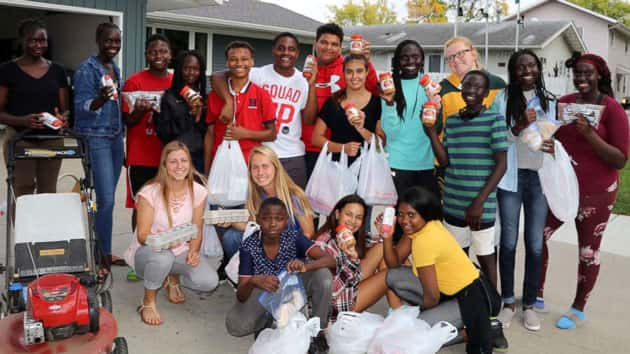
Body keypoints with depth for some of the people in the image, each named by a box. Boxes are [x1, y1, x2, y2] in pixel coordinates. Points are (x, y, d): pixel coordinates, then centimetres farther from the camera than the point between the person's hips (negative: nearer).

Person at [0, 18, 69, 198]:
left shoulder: (57, 71, 8)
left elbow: (66, 109, 10)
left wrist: (62, 117, -13)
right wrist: (22, 120, -22)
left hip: (52, 141, 3)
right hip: (19, 142, -3)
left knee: (49, 194, 7)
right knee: (23, 197, -4)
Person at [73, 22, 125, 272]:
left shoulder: (116, 69, 14)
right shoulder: (87, 68, -8)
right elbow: (81, 107, -14)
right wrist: (101, 99, -33)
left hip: (116, 138, 7)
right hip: (96, 138, -7)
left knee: (107, 199, 9)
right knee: (106, 200, -10)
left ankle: (102, 251, 18)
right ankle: (104, 254, 2)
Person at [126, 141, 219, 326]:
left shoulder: (198, 191, -6)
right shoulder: (150, 192, -17)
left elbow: (197, 232, 0)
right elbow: (142, 235, -16)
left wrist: (193, 251, -21)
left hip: (181, 251, 4)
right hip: (148, 251, -3)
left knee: (209, 281, -23)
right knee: (163, 257, -41)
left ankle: (173, 278, 13)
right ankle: (148, 302, -9)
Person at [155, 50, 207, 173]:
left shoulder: (205, 98, 10)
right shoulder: (169, 97, 1)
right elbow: (163, 133, -6)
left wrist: (199, 117, -10)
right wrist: (189, 114, -13)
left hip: (200, 157, 3)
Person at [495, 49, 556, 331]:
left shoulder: (548, 100, 9)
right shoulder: (503, 99, -1)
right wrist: (520, 126, -19)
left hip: (540, 177, 3)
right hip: (511, 177, -2)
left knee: (535, 244, 5)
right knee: (509, 241, 5)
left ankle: (529, 303, 17)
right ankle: (508, 301, 18)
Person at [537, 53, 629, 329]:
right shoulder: (563, 103, 2)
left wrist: (590, 134, -26)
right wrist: (547, 144, -10)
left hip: (595, 192, -5)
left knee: (588, 251, 7)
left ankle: (578, 309, 26)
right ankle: (537, 295, 25)